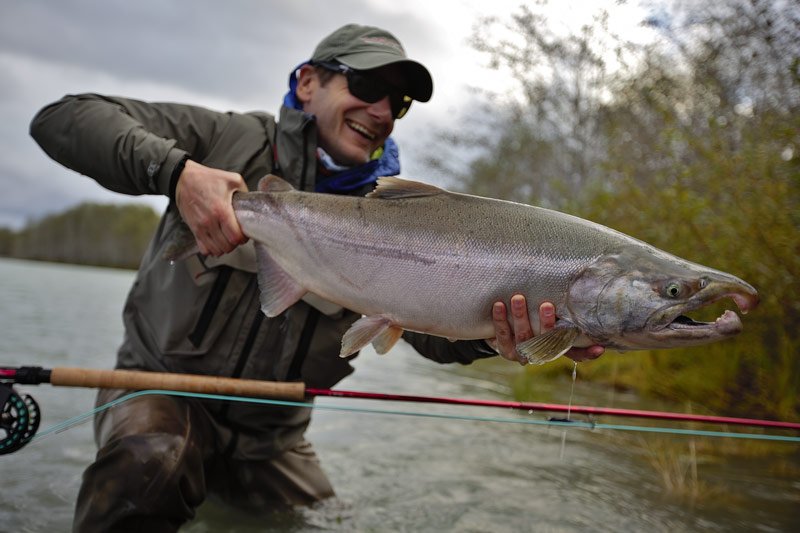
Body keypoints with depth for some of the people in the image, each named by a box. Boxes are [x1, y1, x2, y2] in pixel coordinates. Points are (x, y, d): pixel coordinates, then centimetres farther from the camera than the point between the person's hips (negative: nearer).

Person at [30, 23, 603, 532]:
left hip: (271, 436, 4)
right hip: (161, 382, -3)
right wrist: (177, 171, -29)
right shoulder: (231, 140, -7)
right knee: (148, 461, -34)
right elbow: (63, 118, -11)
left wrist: (490, 332, -41)